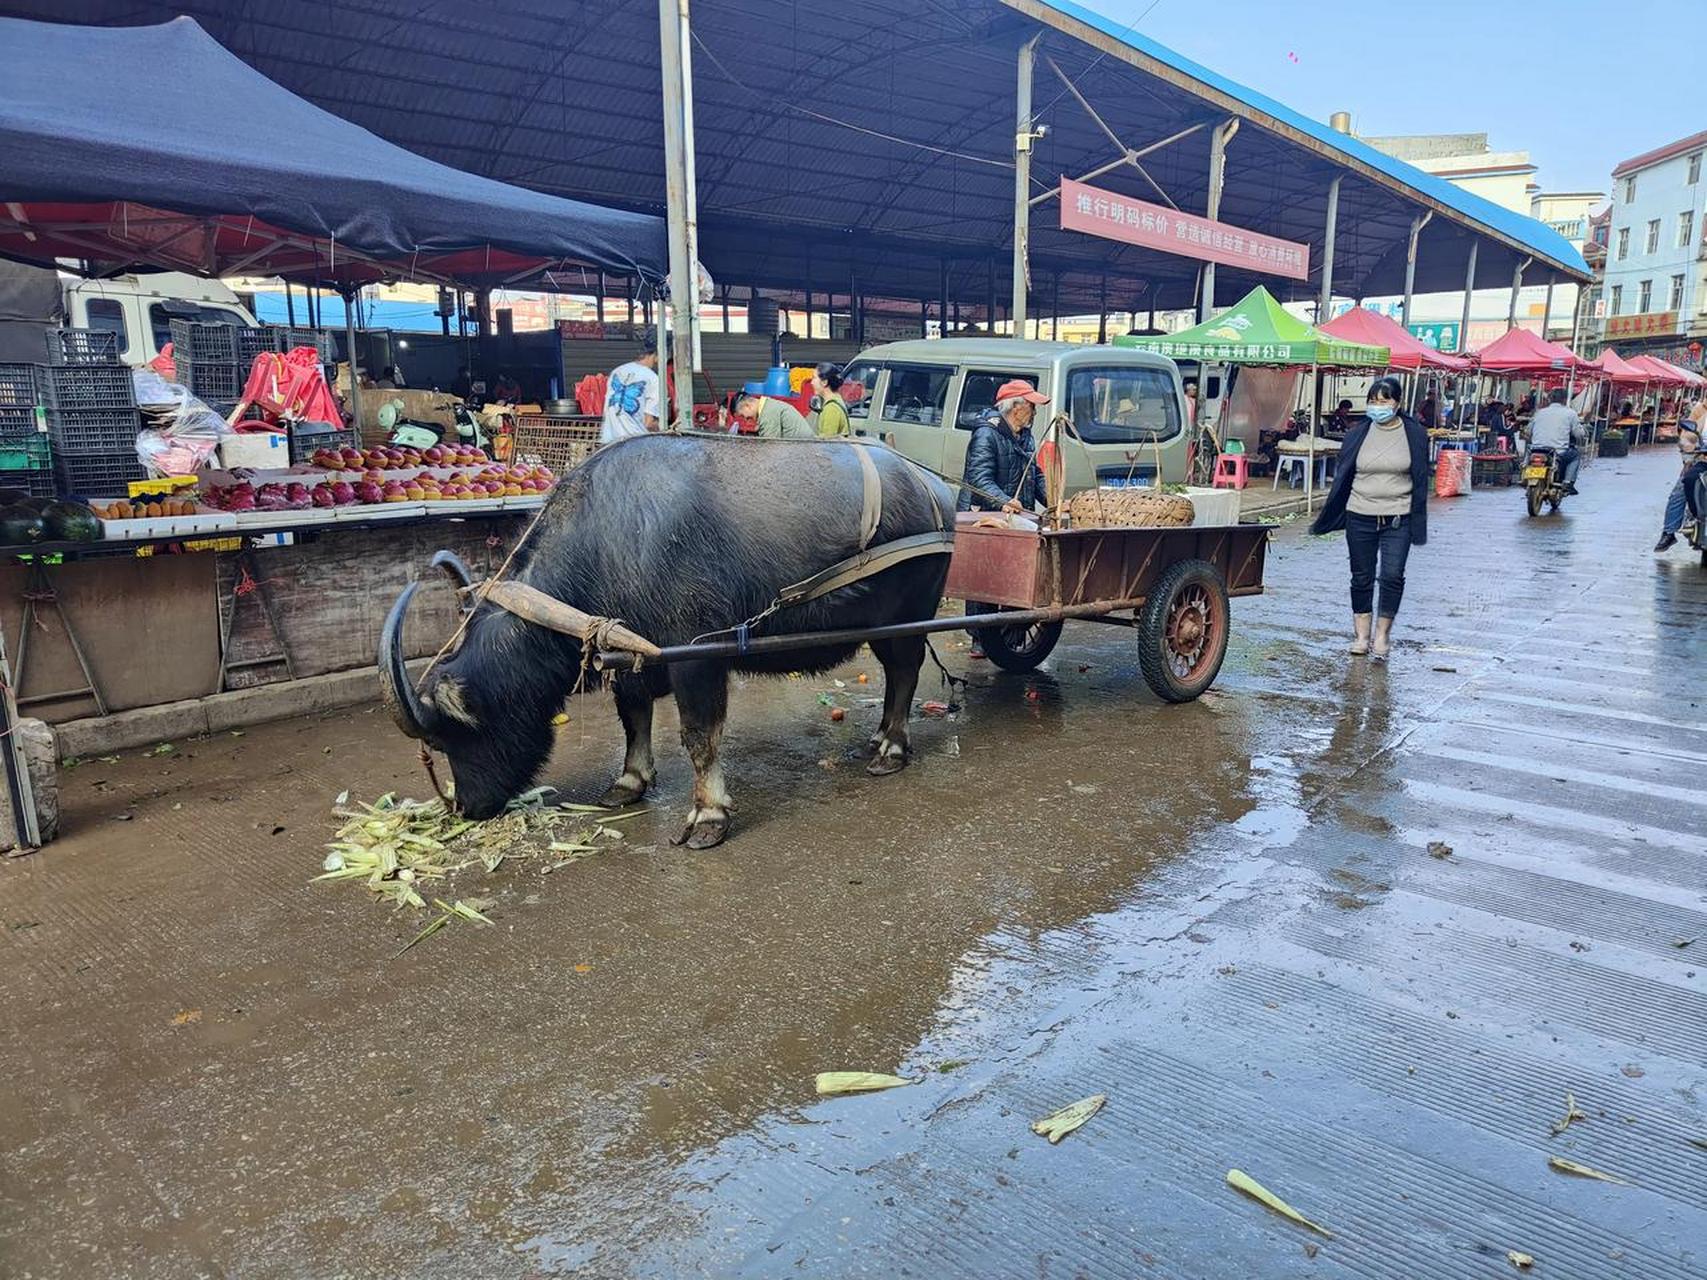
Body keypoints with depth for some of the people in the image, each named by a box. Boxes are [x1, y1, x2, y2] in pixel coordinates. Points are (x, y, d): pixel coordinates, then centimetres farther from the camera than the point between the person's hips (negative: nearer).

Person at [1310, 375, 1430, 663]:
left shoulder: (1414, 434, 0)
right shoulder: (1359, 433, 3)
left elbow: (1420, 480, 3)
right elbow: (1342, 477, 7)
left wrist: (1418, 524, -1)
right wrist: (1326, 518, 5)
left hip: (1397, 519, -1)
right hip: (1360, 517, 2)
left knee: (1392, 576, -11)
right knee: (1362, 578, 8)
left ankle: (1382, 634, 4)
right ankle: (1361, 635, 20)